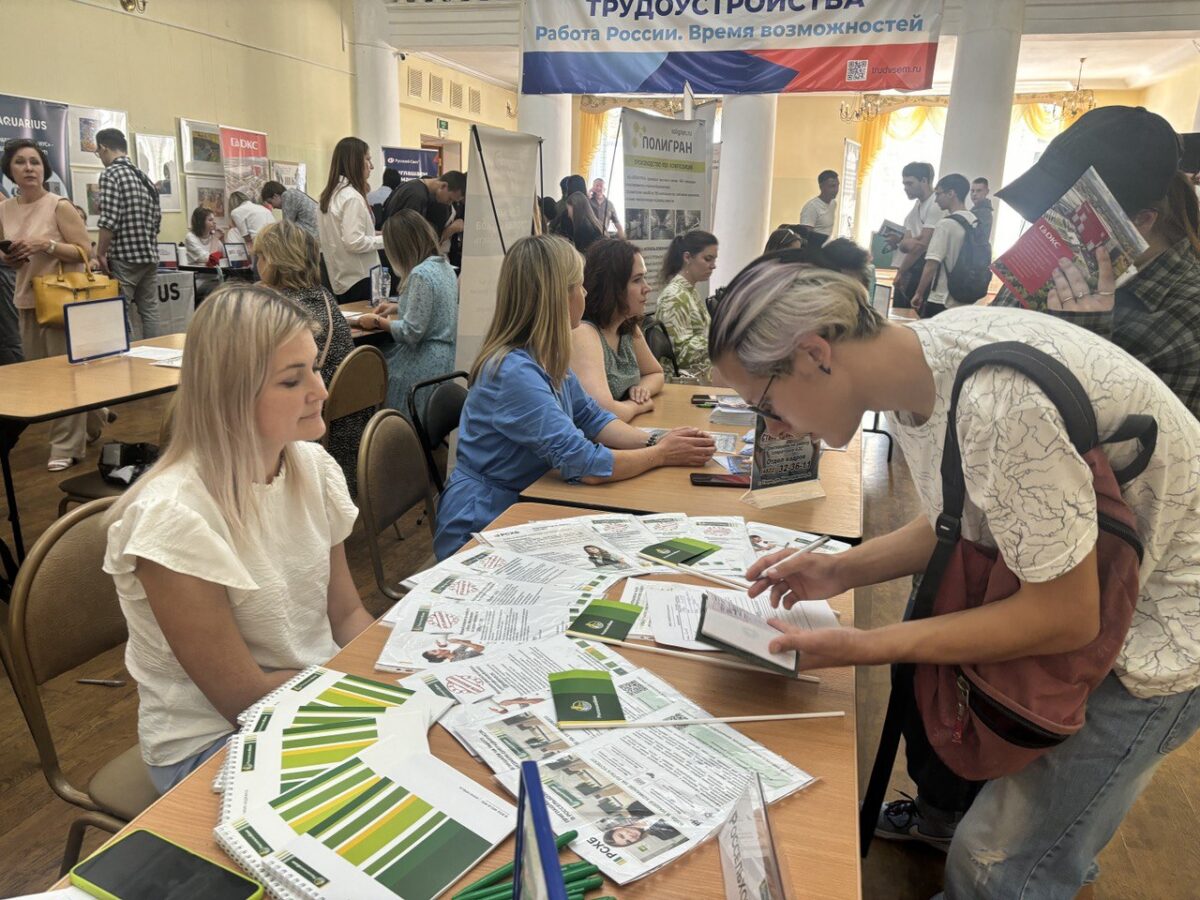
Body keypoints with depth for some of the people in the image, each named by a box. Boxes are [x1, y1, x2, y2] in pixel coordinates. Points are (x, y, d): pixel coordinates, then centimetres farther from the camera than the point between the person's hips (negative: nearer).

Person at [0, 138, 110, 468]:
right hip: (27, 299, 7)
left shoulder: (59, 206, -8)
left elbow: (84, 252, -10)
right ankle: (93, 415, 32)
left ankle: (66, 446, 3)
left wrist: (46, 245, -21)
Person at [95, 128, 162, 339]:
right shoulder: (143, 175, 13)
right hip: (150, 255, 7)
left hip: (124, 257, -7)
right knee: (150, 312, 9)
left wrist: (100, 253, -9)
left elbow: (109, 220, -17)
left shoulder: (110, 174, -9)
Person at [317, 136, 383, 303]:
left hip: (340, 279, 9)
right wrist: (385, 239, -10)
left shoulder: (331, 194, 12)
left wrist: (373, 234, 15)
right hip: (359, 279, -9)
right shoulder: (352, 197, -16)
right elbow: (354, 243, -22)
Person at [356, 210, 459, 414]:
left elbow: (411, 332, -21)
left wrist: (378, 322, -7)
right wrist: (398, 307, 19)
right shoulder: (444, 266, 7)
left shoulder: (421, 274, -21)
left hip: (424, 366, -9)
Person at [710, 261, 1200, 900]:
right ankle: (945, 816, 49)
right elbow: (956, 520, 6)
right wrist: (842, 571, -6)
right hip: (1061, 575, 8)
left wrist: (861, 648, -25)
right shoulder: (911, 371, -8)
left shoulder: (995, 402, -35)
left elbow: (1066, 618, -27)